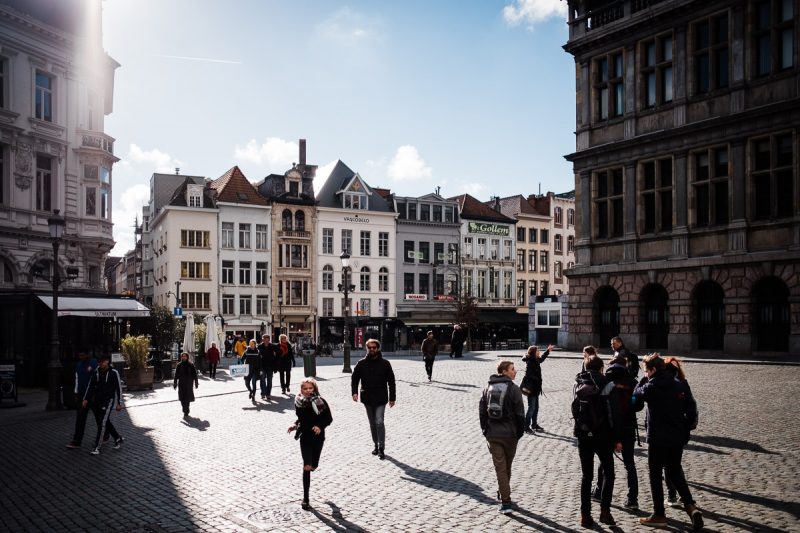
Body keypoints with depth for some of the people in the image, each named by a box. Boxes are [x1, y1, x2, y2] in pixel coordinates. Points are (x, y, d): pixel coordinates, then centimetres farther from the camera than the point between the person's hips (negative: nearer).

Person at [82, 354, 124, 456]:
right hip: (97, 401, 6)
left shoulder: (114, 373, -8)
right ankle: (118, 439, 31)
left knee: (102, 423, -12)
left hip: (108, 401, -6)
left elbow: (119, 388, -5)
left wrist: (119, 403, -7)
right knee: (106, 422, 14)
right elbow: (90, 386, 12)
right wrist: (86, 399, 4)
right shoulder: (96, 372, 5)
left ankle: (97, 447, -10)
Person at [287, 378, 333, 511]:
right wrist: (295, 425, -3)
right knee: (307, 467, -7)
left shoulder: (320, 401, -11)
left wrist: (320, 426, -24)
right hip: (305, 437, 0)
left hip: (318, 437, 0)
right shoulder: (299, 402, -3)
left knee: (314, 466, 11)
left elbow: (329, 418, -9)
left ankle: (311, 465, 52)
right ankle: (305, 499, 1)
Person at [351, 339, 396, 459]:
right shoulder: (361, 364, 2)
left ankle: (381, 449, -6)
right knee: (372, 424, 13)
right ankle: (376, 445, 27)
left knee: (379, 422, -13)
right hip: (367, 399, 3)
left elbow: (391, 381, 1)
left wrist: (392, 397, -1)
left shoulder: (385, 363, -3)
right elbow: (354, 378, 7)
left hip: (380, 399, -3)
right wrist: (354, 392, -9)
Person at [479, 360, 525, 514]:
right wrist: (519, 432, 2)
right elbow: (520, 413, -10)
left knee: (500, 468, 3)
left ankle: (505, 502, -2)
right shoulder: (513, 389, -9)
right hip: (509, 434, -2)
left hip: (492, 434, 2)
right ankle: (504, 494, 32)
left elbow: (481, 410, 6)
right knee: (507, 466, 17)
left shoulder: (488, 388, 5)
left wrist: (485, 430, 13)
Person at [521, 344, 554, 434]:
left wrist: (548, 350, 37)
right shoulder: (530, 362, -19)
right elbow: (529, 375, -25)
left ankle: (534, 425, 29)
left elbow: (541, 359, 32)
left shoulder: (535, 361, 10)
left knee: (536, 407, 17)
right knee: (531, 408, -5)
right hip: (531, 389, -10)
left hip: (535, 389, 10)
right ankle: (526, 427, 2)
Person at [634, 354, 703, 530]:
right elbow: (691, 410, 2)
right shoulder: (681, 385, 1)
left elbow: (636, 395, 5)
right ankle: (690, 506, 4)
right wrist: (685, 432, 10)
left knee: (655, 475, 8)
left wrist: (644, 379, 9)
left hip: (657, 438, -5)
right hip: (677, 438, 5)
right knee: (675, 472, 20)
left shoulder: (651, 387, -15)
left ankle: (659, 515, 13)